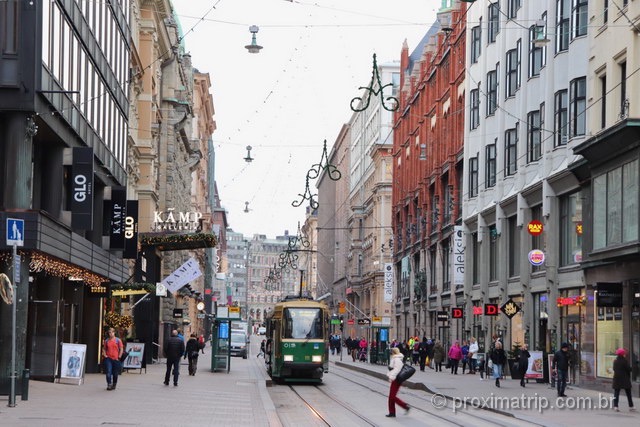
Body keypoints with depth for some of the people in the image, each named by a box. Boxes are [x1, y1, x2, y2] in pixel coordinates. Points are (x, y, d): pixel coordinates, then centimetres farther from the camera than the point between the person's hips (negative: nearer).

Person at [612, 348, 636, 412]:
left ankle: (615, 406, -7)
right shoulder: (625, 361, -13)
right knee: (628, 393, 7)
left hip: (617, 379, 4)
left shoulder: (615, 361, 3)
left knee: (616, 393, 3)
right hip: (625, 380, -4)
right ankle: (631, 406, 11)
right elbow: (629, 369, -13)